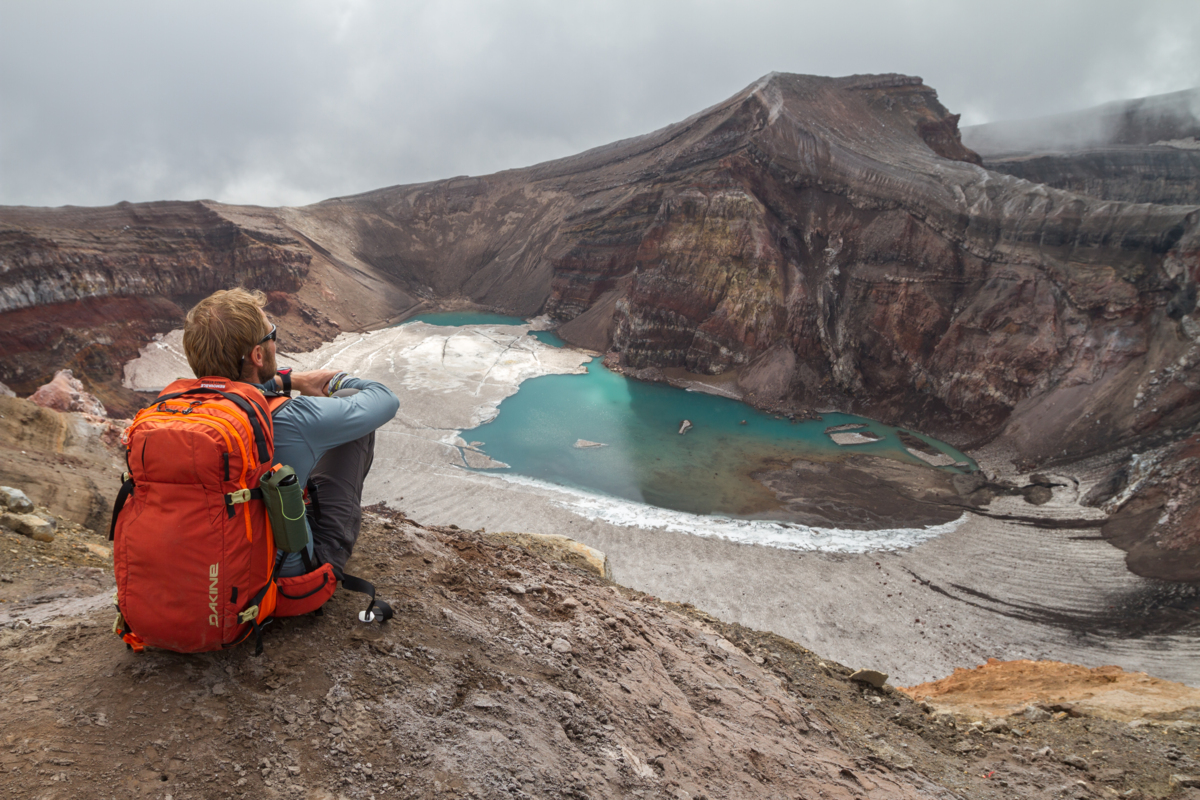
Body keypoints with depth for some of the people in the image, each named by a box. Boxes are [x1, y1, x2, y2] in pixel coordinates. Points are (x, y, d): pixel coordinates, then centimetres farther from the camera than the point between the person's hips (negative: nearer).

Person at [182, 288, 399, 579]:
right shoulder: (294, 421, -33)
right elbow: (386, 399, -13)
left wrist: (291, 380, 14)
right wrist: (339, 380, 6)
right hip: (291, 570, -5)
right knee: (353, 409, 4)